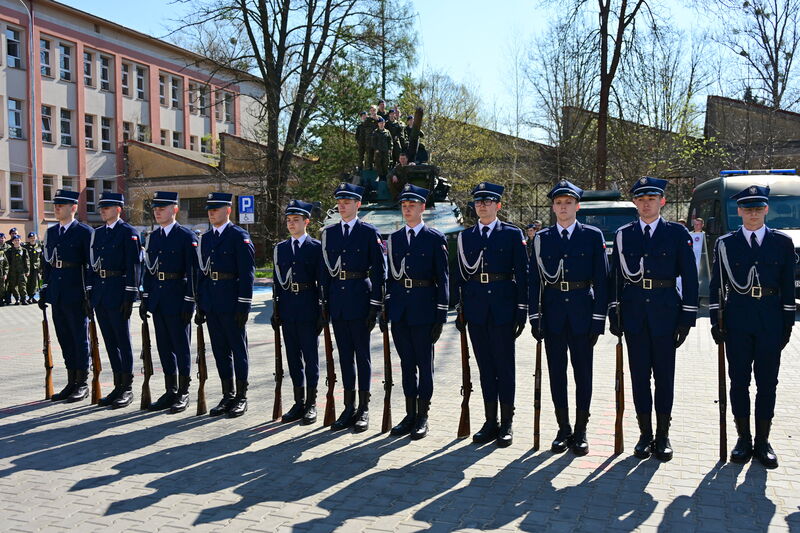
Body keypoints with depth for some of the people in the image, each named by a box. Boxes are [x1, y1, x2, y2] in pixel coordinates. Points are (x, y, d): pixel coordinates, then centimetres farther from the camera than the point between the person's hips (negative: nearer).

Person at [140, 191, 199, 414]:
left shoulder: (187, 236, -7)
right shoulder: (153, 236, 13)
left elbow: (192, 272, -11)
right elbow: (149, 269, 16)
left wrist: (189, 302, -15)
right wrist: (145, 299, 11)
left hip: (177, 299, -7)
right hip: (157, 299, 7)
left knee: (181, 345, 1)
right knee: (164, 346, 11)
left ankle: (183, 393, 10)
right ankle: (170, 391, 22)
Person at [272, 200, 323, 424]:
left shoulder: (316, 248, -2)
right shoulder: (280, 248, 11)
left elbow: (322, 280, -4)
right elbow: (277, 281, 12)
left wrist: (323, 312, -8)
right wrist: (276, 311, 8)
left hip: (308, 310, -5)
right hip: (287, 310, 5)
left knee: (310, 357, 1)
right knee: (293, 357, 10)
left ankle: (311, 404, 10)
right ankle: (299, 403, 20)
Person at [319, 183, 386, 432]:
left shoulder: (369, 232, -2)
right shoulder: (328, 232, 11)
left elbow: (378, 270, -4)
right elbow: (324, 269, 13)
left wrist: (375, 306, -9)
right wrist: (325, 302, 8)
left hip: (359, 299, -4)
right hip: (337, 302, 4)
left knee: (362, 355, 2)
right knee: (345, 355, 10)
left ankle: (363, 410, 11)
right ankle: (349, 408, 18)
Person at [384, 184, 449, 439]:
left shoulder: (435, 238, -3)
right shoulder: (394, 238, 11)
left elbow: (442, 278, -4)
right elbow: (389, 276, 14)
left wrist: (441, 315, -8)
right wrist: (384, 309, 10)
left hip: (423, 309, -4)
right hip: (399, 310, 4)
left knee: (424, 363, 3)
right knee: (406, 362, 11)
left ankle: (422, 417, 12)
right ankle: (410, 415, 20)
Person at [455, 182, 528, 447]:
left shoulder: (512, 234, 2)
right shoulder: (465, 236, 11)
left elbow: (522, 273, 0)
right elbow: (461, 274, 12)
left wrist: (522, 309, -6)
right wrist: (460, 310, 7)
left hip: (503, 307, -3)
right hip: (476, 309, 3)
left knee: (504, 366, 2)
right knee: (485, 366, 9)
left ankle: (506, 423, 12)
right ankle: (490, 422, 18)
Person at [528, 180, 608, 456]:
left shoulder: (593, 236, 1)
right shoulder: (541, 238, 6)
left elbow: (601, 279, -1)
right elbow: (534, 279, 5)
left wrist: (598, 319, -6)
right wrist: (535, 318, -1)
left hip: (582, 313, -1)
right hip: (552, 313, 2)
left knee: (583, 372, 5)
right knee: (557, 371, 7)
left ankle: (580, 431, 16)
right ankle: (563, 430, 18)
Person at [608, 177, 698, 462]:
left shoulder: (677, 233, 2)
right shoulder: (623, 234, 7)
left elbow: (689, 276, 1)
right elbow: (615, 276, 8)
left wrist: (687, 317, -4)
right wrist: (613, 313, 2)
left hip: (665, 312, -1)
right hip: (633, 312, 1)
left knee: (665, 375, 5)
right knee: (639, 375, 6)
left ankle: (663, 435, 17)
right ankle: (645, 434, 16)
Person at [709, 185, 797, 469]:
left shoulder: (782, 242, 5)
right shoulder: (725, 243, 3)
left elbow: (788, 286, 5)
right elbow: (716, 284, 3)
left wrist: (788, 324, 1)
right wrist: (716, 321, -1)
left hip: (770, 321, 0)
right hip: (737, 321, 0)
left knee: (767, 382, 5)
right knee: (739, 381, 5)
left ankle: (762, 442, 16)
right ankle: (743, 439, 17)